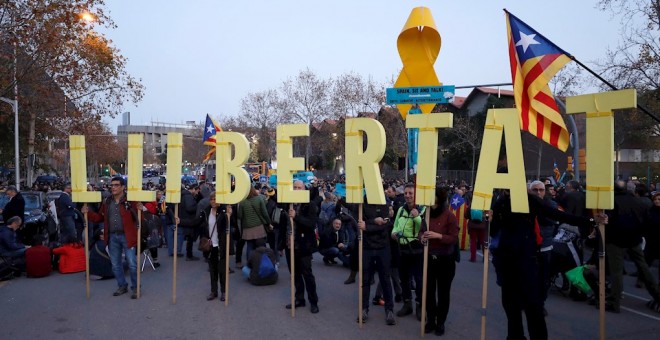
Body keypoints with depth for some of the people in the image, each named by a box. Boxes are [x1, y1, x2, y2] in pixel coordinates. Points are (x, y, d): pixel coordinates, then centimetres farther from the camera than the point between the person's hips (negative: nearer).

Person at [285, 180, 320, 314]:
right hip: (290, 245, 5)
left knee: (307, 274, 3)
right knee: (295, 274, 15)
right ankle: (299, 299, 29)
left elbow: (312, 224, -19)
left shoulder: (310, 205, -8)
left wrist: (296, 216, -30)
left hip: (303, 245, -5)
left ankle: (314, 302, 17)